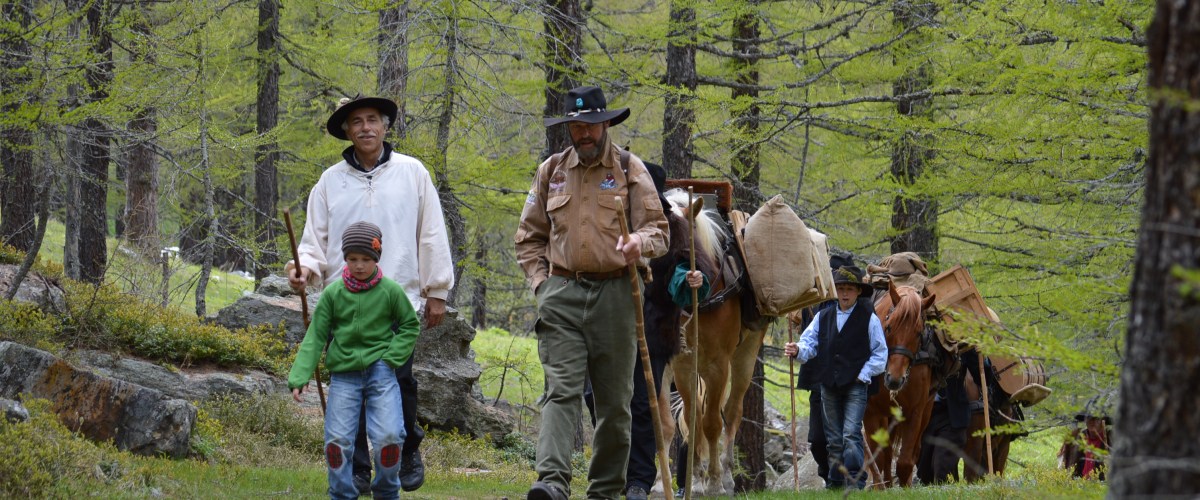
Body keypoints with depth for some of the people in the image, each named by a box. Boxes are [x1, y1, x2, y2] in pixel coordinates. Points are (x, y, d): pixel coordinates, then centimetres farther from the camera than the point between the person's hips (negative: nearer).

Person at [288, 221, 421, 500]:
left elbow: (410, 326, 11)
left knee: (389, 436, -14)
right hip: (344, 374, 1)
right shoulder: (333, 294, 0)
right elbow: (315, 337, 1)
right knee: (338, 440, -10)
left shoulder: (390, 291, -1)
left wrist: (391, 358, -3)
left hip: (380, 372, -1)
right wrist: (299, 377, -8)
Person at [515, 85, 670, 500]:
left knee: (615, 399, 4)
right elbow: (528, 237, 19)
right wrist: (541, 282, 4)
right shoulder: (551, 171, 13)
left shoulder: (630, 170, 6)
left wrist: (639, 242, -21)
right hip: (562, 295, 0)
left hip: (613, 293, 0)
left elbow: (658, 231, 2)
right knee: (561, 390, -13)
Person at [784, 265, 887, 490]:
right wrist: (797, 350, -15)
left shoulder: (868, 319, 0)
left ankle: (855, 483, -18)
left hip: (855, 386, -4)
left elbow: (880, 353, 2)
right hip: (829, 387, 4)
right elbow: (809, 344, 7)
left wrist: (863, 375, -7)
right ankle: (834, 485, 14)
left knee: (851, 435, -16)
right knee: (833, 440, 9)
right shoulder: (823, 318, 11)